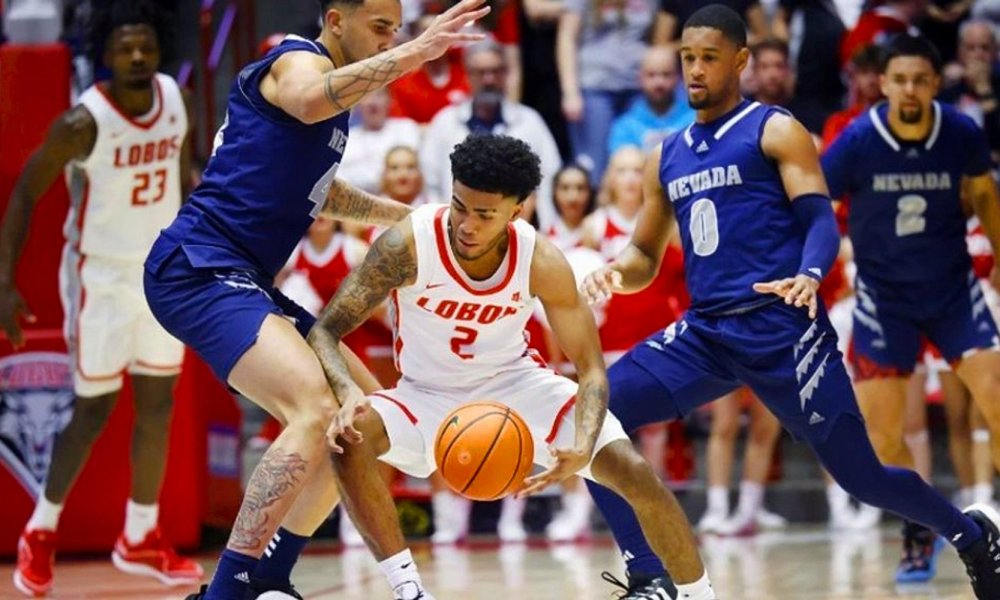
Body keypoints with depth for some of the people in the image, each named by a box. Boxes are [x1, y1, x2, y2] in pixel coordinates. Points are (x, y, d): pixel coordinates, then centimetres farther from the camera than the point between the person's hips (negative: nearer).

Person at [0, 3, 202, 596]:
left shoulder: (177, 99, -5)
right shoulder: (83, 122, -21)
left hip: (163, 269, 6)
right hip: (101, 274, -5)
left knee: (158, 404, 9)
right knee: (95, 411, -1)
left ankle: (141, 538, 20)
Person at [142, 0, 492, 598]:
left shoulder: (336, 88, 21)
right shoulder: (298, 60, -9)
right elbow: (308, 101, -37)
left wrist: (406, 214, 42)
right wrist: (416, 52, -42)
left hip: (241, 281, 11)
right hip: (199, 270, -11)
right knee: (317, 410, -27)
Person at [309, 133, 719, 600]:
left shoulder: (542, 262, -22)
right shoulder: (408, 244, -26)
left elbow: (591, 369, -15)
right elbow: (326, 331, -24)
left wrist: (582, 447, -36)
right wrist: (349, 396, -46)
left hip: (515, 384, 1)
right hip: (428, 396, -1)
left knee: (634, 473, -15)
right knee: (347, 437, -32)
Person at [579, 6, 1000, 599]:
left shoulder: (775, 131, 0)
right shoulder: (667, 155, 17)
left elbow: (822, 221, -9)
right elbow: (646, 257, 21)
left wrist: (809, 276, -31)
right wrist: (616, 271, -3)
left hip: (781, 330, -5)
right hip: (703, 333, 5)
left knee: (859, 475, -2)